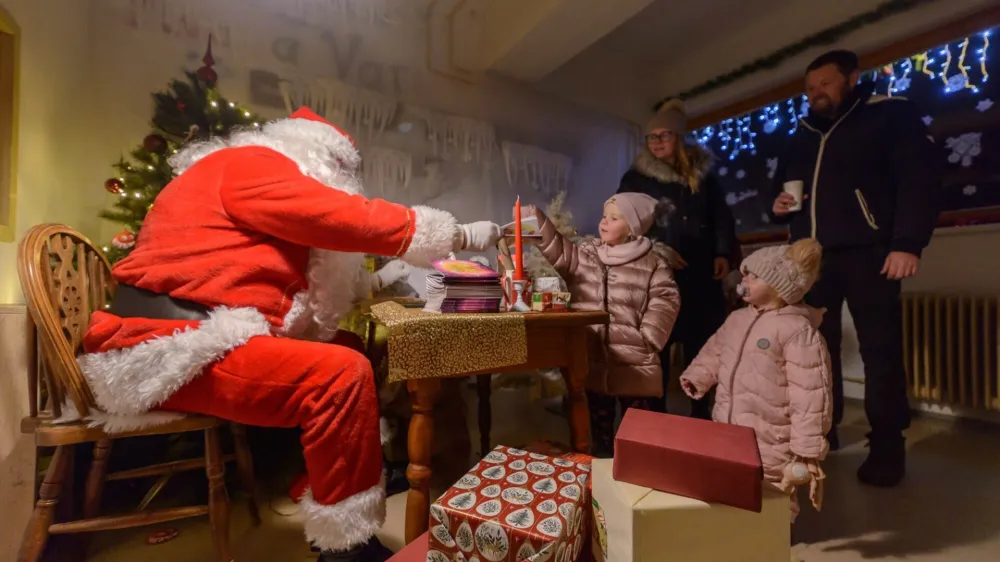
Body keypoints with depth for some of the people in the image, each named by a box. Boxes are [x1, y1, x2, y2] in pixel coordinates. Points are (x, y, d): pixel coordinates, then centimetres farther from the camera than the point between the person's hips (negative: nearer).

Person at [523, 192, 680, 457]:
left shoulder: (653, 262, -1)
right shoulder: (584, 254, 7)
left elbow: (665, 301, -5)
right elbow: (558, 250, -6)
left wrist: (647, 339, -11)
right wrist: (534, 218, -18)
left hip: (635, 364, -3)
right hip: (592, 361, 3)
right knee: (598, 430, 20)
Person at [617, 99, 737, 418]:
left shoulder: (702, 173, 13)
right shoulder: (635, 179, 5)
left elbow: (721, 216, 15)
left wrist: (723, 253, 1)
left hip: (700, 271, 3)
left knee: (700, 342, 6)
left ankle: (701, 410, 21)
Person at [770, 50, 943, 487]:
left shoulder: (890, 114, 7)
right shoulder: (802, 136, 21)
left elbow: (922, 177, -4)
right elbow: (781, 187, 28)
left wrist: (908, 243, -15)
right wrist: (779, 206, 3)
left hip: (866, 251, -4)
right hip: (812, 256, 5)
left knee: (880, 349, -1)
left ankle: (886, 446, 10)